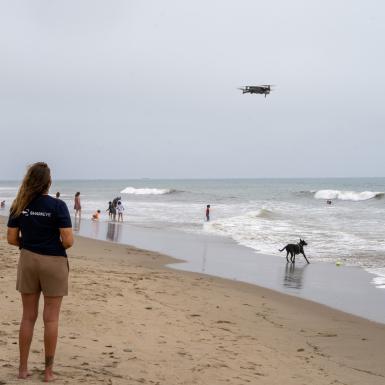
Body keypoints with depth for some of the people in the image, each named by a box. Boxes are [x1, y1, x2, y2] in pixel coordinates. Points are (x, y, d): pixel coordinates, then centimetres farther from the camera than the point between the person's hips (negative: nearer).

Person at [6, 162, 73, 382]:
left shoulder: (20, 206, -2)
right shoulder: (57, 206, -15)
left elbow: (12, 238, 0)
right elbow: (68, 241, -18)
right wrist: (58, 245, 4)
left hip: (28, 261, 4)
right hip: (53, 262, -4)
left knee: (28, 316, 13)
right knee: (51, 318, 5)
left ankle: (23, 368, 17)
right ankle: (49, 370, 12)